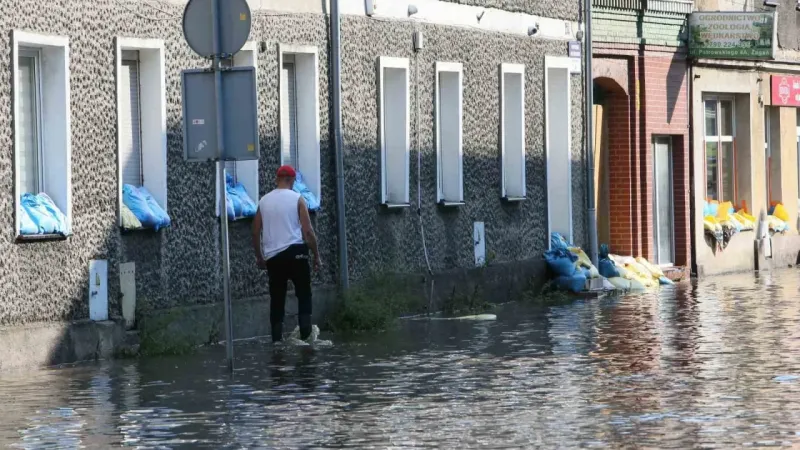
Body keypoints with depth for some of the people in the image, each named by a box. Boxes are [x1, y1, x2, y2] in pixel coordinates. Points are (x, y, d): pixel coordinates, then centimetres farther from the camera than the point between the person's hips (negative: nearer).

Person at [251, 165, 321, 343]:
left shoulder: (264, 201, 9)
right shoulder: (297, 199, -2)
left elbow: (256, 232, 12)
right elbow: (308, 231, -6)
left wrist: (259, 257, 24)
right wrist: (316, 256, 2)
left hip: (272, 256, 3)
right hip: (295, 252, -3)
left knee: (277, 298, 9)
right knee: (303, 293, 7)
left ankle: (277, 338, 6)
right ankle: (305, 333, -6)